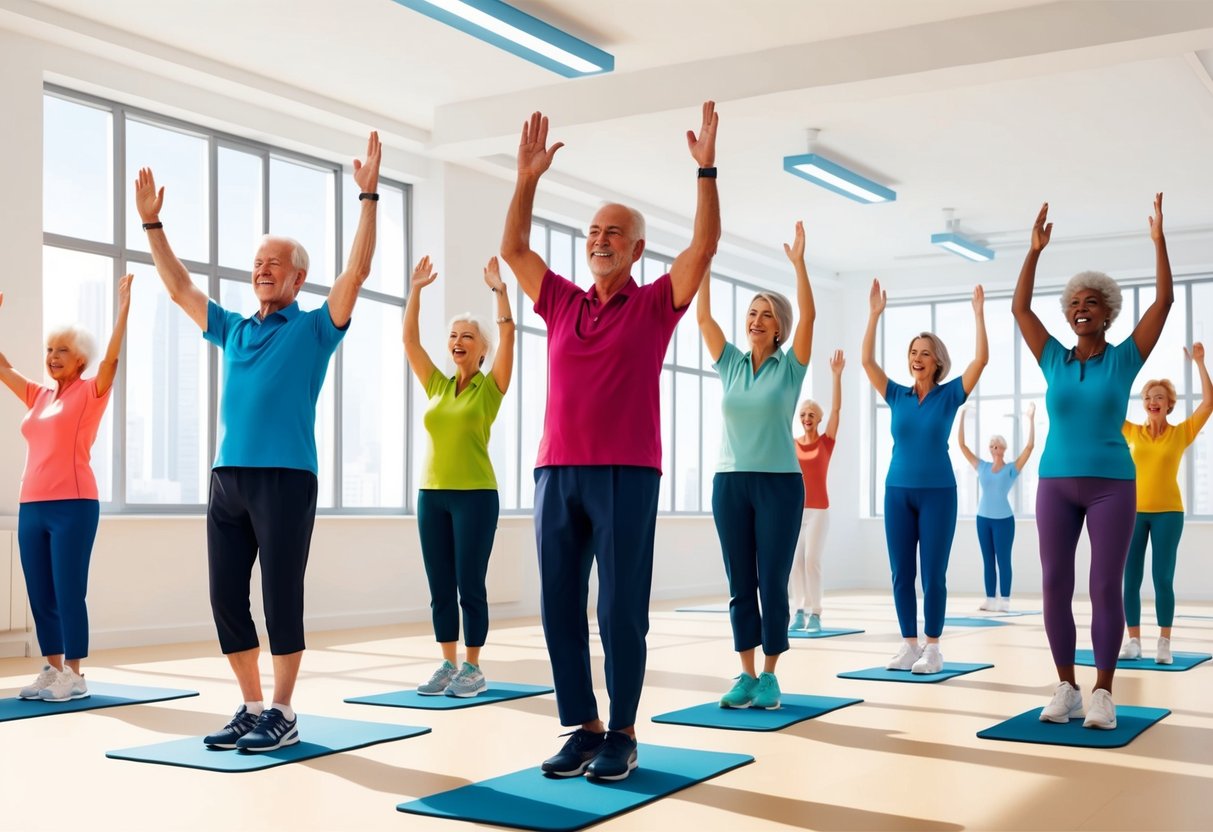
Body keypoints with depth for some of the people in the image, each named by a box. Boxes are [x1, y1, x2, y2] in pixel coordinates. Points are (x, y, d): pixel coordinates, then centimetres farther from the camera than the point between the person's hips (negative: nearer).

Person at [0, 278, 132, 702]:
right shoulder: (39, 396, 16)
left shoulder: (91, 392, 0)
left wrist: (123, 307, -20)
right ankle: (52, 670, 17)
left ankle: (74, 675, 1)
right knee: (40, 595, 8)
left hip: (73, 505, -6)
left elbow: (112, 357, -15)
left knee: (68, 592, -5)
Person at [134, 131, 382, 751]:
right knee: (226, 599, 6)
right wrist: (152, 224, 23)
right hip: (228, 478, 6)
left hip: (285, 478, -6)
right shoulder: (233, 330, 18)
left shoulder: (315, 328, 3)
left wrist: (368, 197, -12)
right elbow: (180, 288, 25)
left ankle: (282, 714, 7)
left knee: (281, 599, -2)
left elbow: (357, 270, -8)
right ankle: (250, 708, 18)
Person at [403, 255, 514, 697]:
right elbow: (409, 339, 10)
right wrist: (416, 291, 5)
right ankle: (448, 666, 16)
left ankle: (473, 669, 7)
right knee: (440, 589, 7)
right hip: (432, 495, 5)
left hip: (475, 495, -5)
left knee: (470, 586, -1)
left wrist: (499, 289, -16)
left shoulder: (490, 387, 0)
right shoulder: (437, 386, 12)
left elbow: (507, 333, -11)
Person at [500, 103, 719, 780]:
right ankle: (583, 728, 16)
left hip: (627, 475, -4)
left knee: (621, 611, -1)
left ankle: (622, 734, 10)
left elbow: (705, 245, -5)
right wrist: (528, 178, 9)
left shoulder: (656, 305, 4)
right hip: (557, 473, 4)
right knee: (560, 609, 6)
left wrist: (707, 170, -8)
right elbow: (513, 249, 15)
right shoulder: (562, 304, 15)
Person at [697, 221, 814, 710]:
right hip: (730, 483, 3)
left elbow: (808, 315, -11)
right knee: (740, 585, 6)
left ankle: (769, 676, 7)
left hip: (779, 483, -3)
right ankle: (746, 675, 12)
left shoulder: (789, 367, 1)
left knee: (772, 583, -1)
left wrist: (798, 263, -17)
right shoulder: (730, 365, 9)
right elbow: (703, 316, 2)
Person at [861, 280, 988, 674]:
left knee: (933, 574, -1)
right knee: (901, 574, 4)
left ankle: (933, 648, 7)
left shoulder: (949, 395, 0)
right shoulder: (897, 396, 6)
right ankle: (909, 645, 13)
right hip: (898, 492, 3)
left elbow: (981, 359, -10)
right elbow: (867, 361, -1)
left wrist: (978, 314, -13)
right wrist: (874, 315, -5)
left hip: (937, 493, -3)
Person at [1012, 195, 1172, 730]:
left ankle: (1103, 693, 5)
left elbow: (1163, 302, -4)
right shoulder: (1055, 361, 7)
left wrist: (1159, 241, -6)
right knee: (1055, 586, 1)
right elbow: (1020, 308, 5)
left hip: (1111, 484, -2)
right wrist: (1035, 252, 1)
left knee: (1106, 588, -2)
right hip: (1056, 484, 2)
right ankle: (1066, 688, 11)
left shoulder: (1124, 358, 2)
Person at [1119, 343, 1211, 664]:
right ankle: (1134, 641, 7)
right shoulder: (1132, 432, 7)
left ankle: (1164, 643, 3)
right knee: (1130, 580, 0)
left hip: (1168, 512, -2)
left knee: (1163, 579, -3)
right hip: (1133, 512, 2)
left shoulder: (1181, 433, 3)